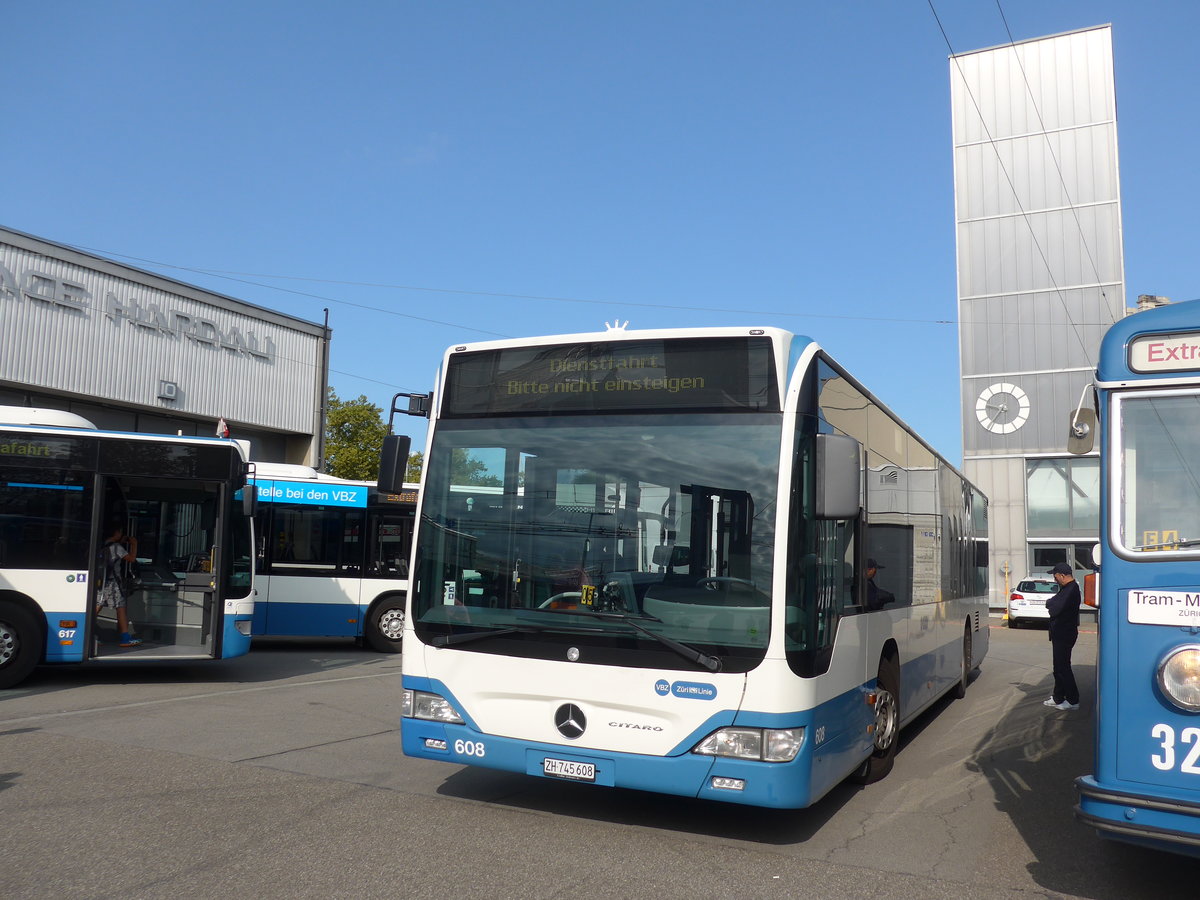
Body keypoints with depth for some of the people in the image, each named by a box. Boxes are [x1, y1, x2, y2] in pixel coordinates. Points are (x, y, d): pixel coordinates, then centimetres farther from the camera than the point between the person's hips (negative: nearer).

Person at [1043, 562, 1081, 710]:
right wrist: (1052, 604, -4)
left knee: (1063, 667, -4)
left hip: (1064, 635, -11)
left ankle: (1073, 701, 3)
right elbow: (1054, 605, 16)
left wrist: (1050, 603, -7)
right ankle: (1058, 698, 25)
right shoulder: (1068, 588, 14)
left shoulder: (1071, 589, -21)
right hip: (1061, 633, 11)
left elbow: (1055, 609, -26)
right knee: (1059, 666, 16)